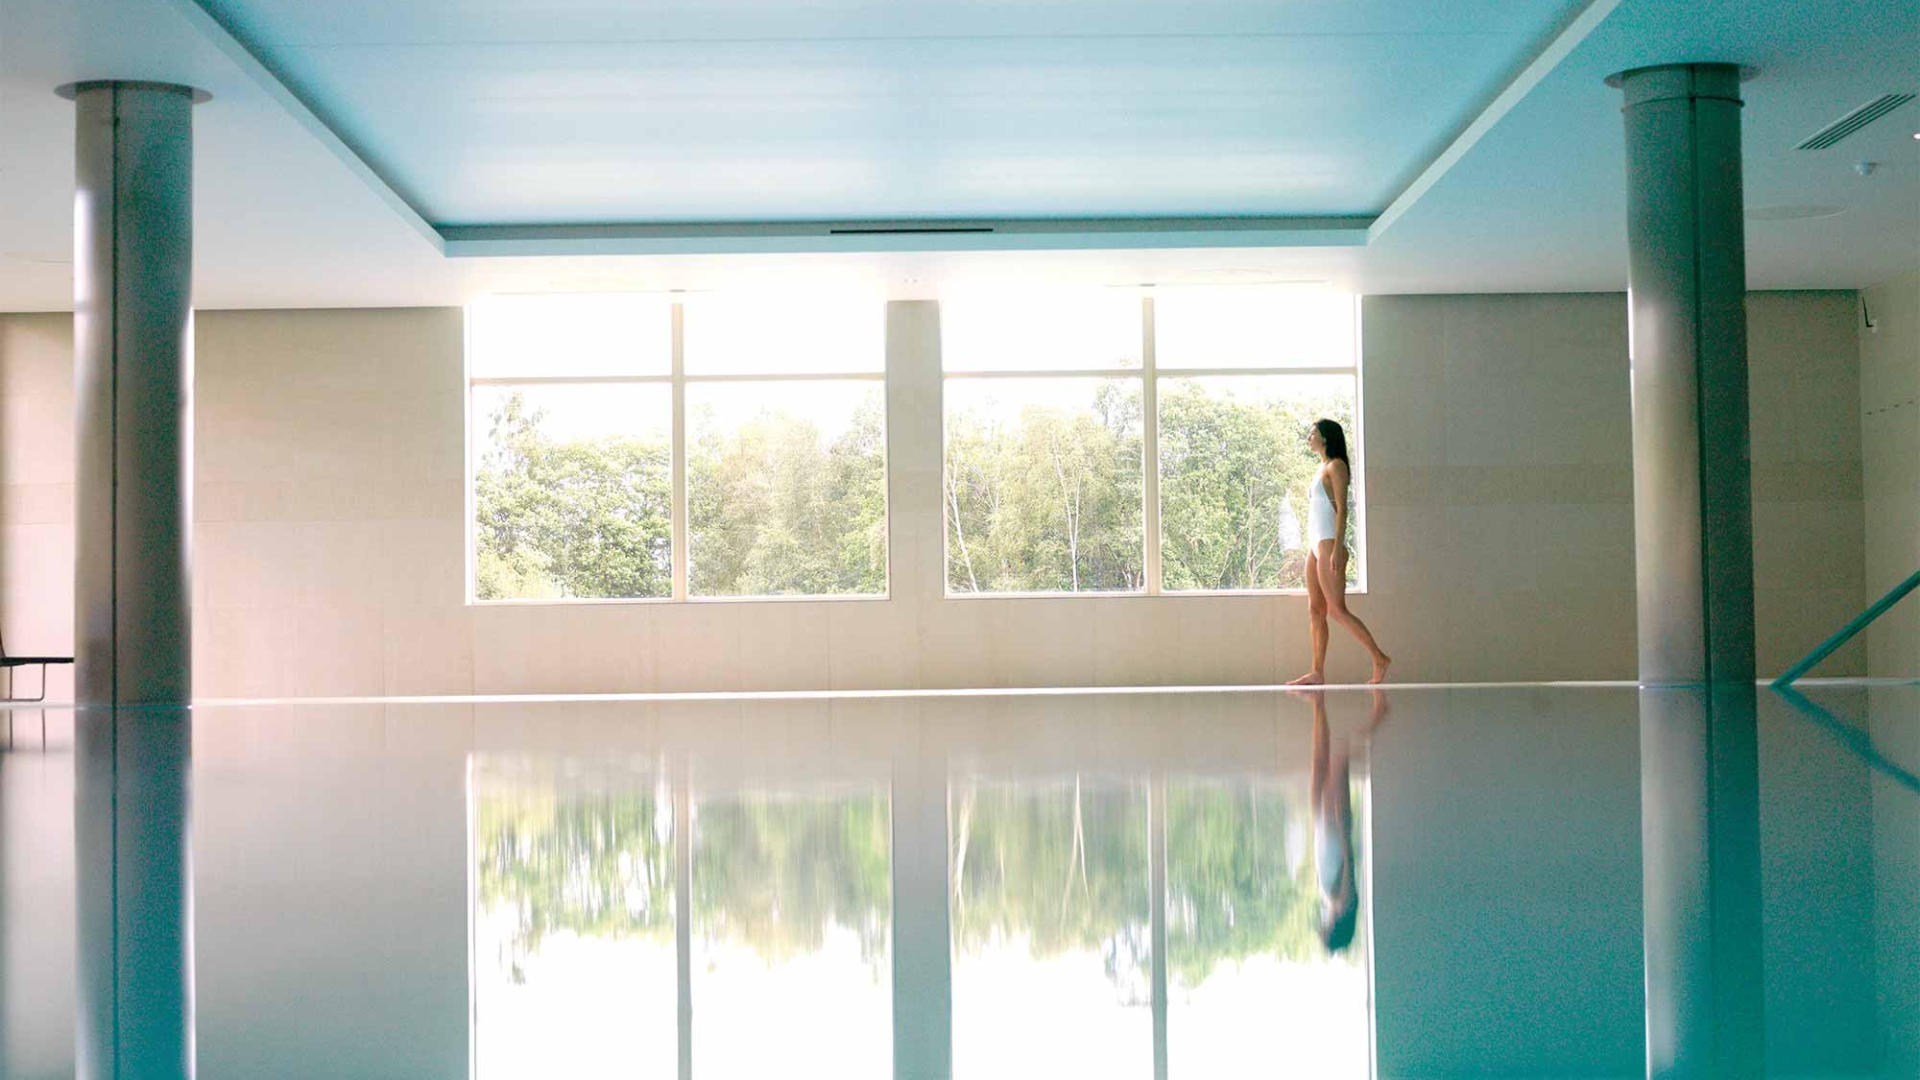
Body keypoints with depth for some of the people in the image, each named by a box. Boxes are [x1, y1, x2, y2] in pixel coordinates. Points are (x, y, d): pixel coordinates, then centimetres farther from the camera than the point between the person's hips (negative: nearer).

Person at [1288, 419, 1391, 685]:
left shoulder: (1336, 466, -6)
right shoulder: (1322, 468, 19)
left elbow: (1341, 509, -13)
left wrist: (1337, 549, -20)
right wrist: (1314, 549, 17)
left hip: (1329, 543, -9)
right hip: (1316, 544, 9)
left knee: (1337, 609, -11)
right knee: (1315, 610, 5)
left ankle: (1379, 658, -6)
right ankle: (1317, 673, 5)